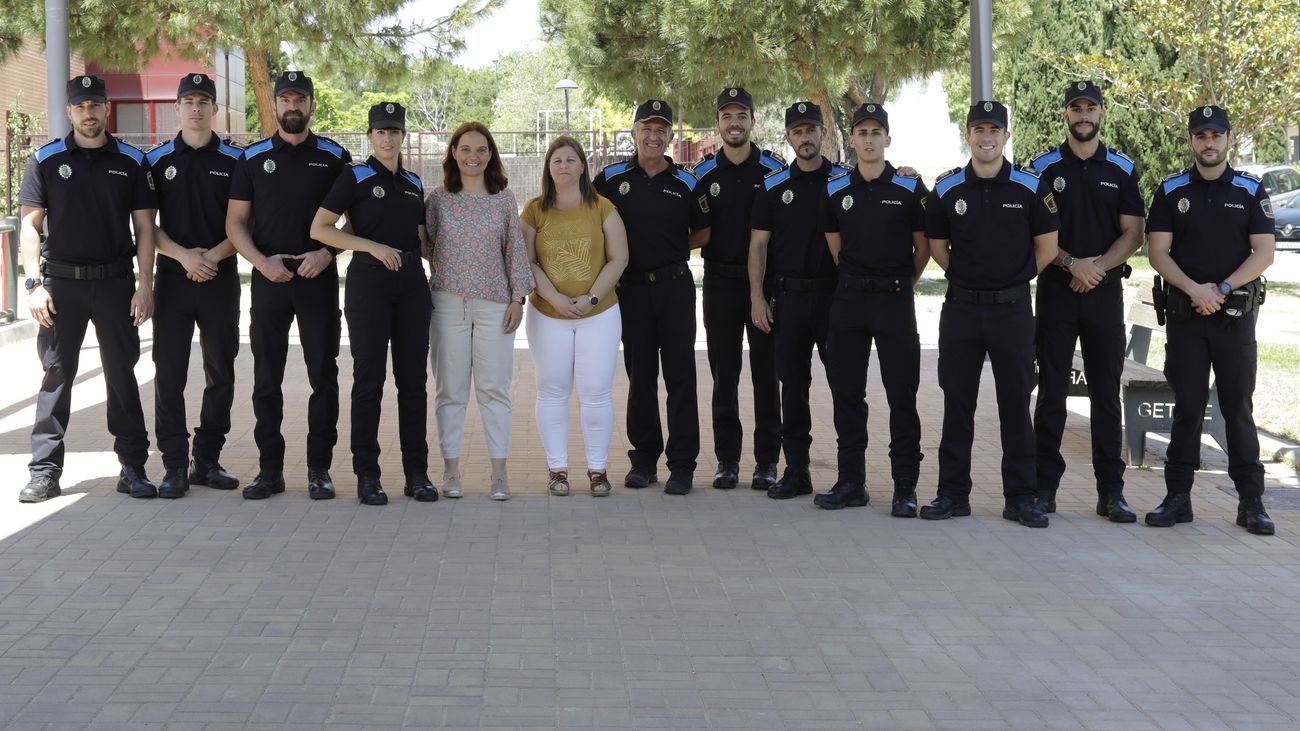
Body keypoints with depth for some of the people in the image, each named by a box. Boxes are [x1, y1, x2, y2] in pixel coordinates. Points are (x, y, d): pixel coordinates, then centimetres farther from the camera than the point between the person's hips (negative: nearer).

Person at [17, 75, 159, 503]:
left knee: (122, 375, 5)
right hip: (61, 282, 0)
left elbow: (144, 227, 6)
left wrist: (145, 284, -3)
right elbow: (29, 226, 1)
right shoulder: (46, 160, 3)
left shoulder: (131, 162, 6)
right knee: (56, 374, 2)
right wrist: (35, 284, -8)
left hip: (115, 282, 1)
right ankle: (45, 472, 6)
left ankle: (133, 468, 11)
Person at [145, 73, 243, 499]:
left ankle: (207, 461, 15)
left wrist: (214, 256, -13)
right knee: (169, 374, -2)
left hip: (221, 278, 1)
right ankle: (174, 465, 3)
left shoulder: (235, 161, 5)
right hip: (173, 277, -1)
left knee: (220, 372, 5)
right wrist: (184, 256, -12)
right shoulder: (157, 161, 6)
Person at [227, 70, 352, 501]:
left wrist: (327, 252, -10)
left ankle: (320, 469, 8)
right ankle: (270, 469, 10)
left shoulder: (335, 157, 5)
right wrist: (261, 261, -9)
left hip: (319, 278, -1)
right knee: (266, 377, 3)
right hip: (269, 279, 1)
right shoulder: (253, 158, 8)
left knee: (324, 376, 1)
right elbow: (236, 222, 7)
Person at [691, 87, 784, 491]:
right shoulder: (703, 173, 6)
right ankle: (727, 460, 12)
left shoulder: (775, 170, 1)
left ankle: (767, 461, 8)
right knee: (724, 374, 5)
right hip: (720, 280, 2)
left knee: (766, 373, 2)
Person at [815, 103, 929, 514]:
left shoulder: (910, 189, -3)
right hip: (849, 297, 3)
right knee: (845, 392, 6)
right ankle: (850, 483, 14)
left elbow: (923, 248, 5)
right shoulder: (836, 192, 6)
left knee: (902, 394, -3)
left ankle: (905, 488, 2)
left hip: (895, 298, -3)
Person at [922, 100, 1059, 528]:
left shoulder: (1031, 188, -1)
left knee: (1016, 404, 3)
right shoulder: (947, 189, 4)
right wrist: (968, 277, 8)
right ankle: (953, 493, 13)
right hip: (961, 308, 2)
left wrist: (1012, 279, 6)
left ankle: (1021, 497, 9)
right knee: (957, 404, 5)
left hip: (1012, 308, -1)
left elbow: (1046, 248, 5)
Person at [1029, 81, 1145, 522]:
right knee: (1051, 391, 1)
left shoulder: (1122, 170, 8)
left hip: (1105, 291, 1)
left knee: (1106, 393, 4)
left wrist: (1099, 266, -12)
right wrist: (1072, 264, -14)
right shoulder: (1044, 167, 4)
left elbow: (1133, 233, 4)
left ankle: (1111, 491, 8)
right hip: (1056, 288, -1)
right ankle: (1044, 486, 6)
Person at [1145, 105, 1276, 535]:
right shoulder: (1171, 190, 6)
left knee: (1238, 407, 1)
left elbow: (1264, 253, -2)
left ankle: (1251, 501, 6)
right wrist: (1194, 289, -14)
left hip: (1236, 315, -1)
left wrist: (1221, 288, -13)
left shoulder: (1251, 190, 4)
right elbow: (1158, 251, 0)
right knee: (1187, 407, 4)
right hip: (1184, 314, 1)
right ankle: (1178, 497, 10)